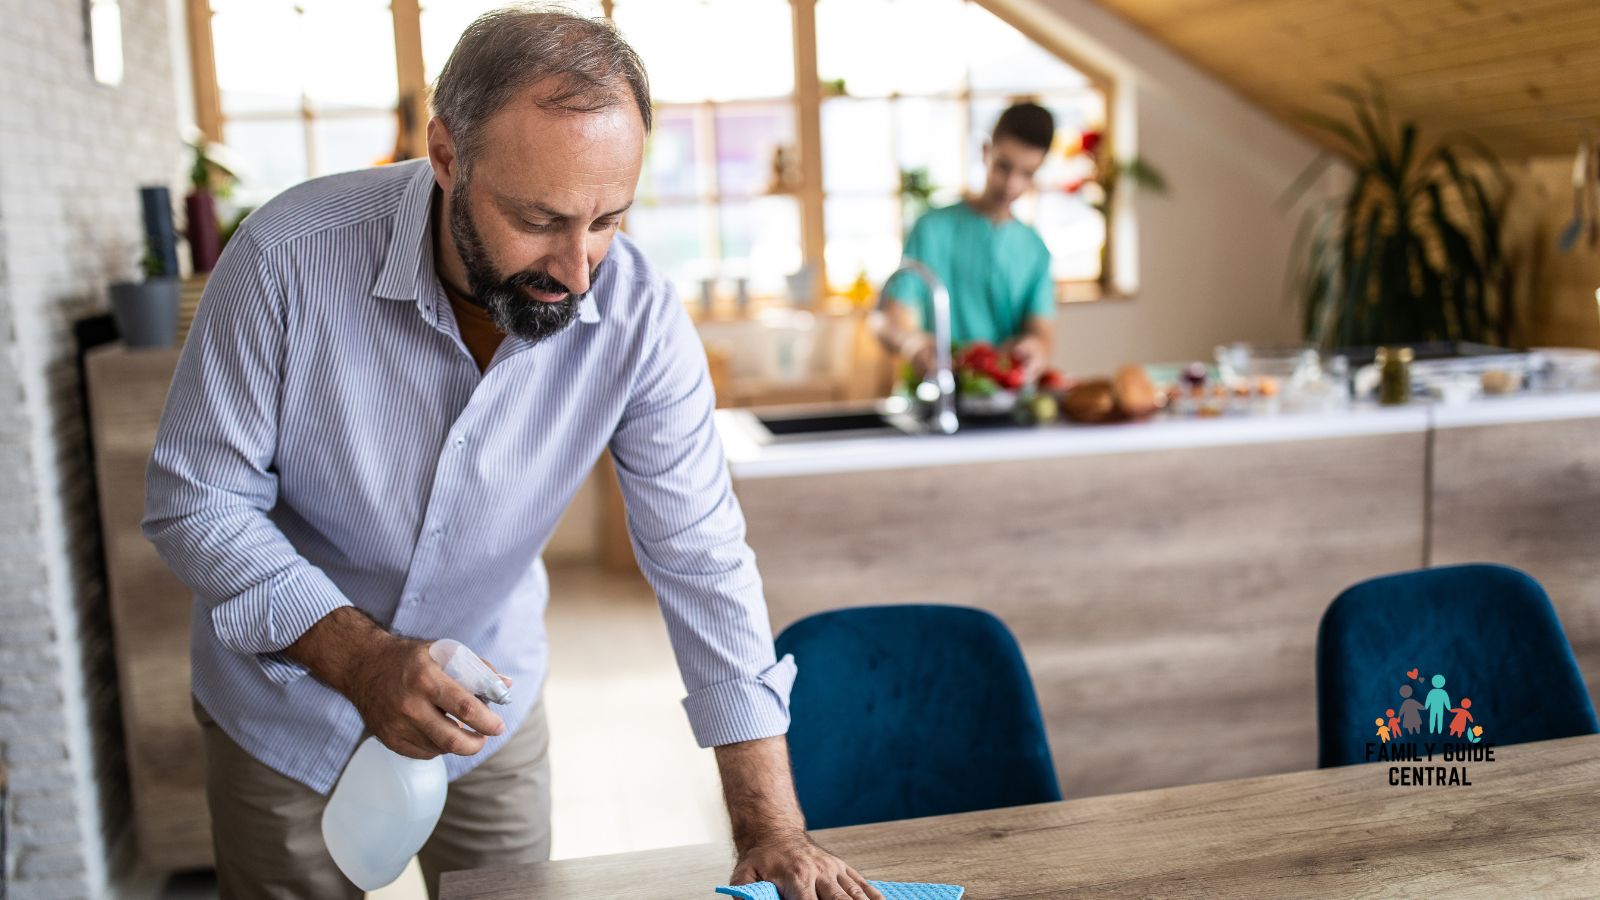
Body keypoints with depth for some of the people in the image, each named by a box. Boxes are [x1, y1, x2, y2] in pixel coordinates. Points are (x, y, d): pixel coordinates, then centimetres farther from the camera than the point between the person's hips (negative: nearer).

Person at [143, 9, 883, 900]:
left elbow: (701, 564, -19)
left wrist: (772, 827, -20)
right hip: (288, 702, -1)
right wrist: (359, 658, -33)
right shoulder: (291, 257, -27)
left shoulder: (642, 319, -23)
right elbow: (195, 499, -19)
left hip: (490, 706, 2)